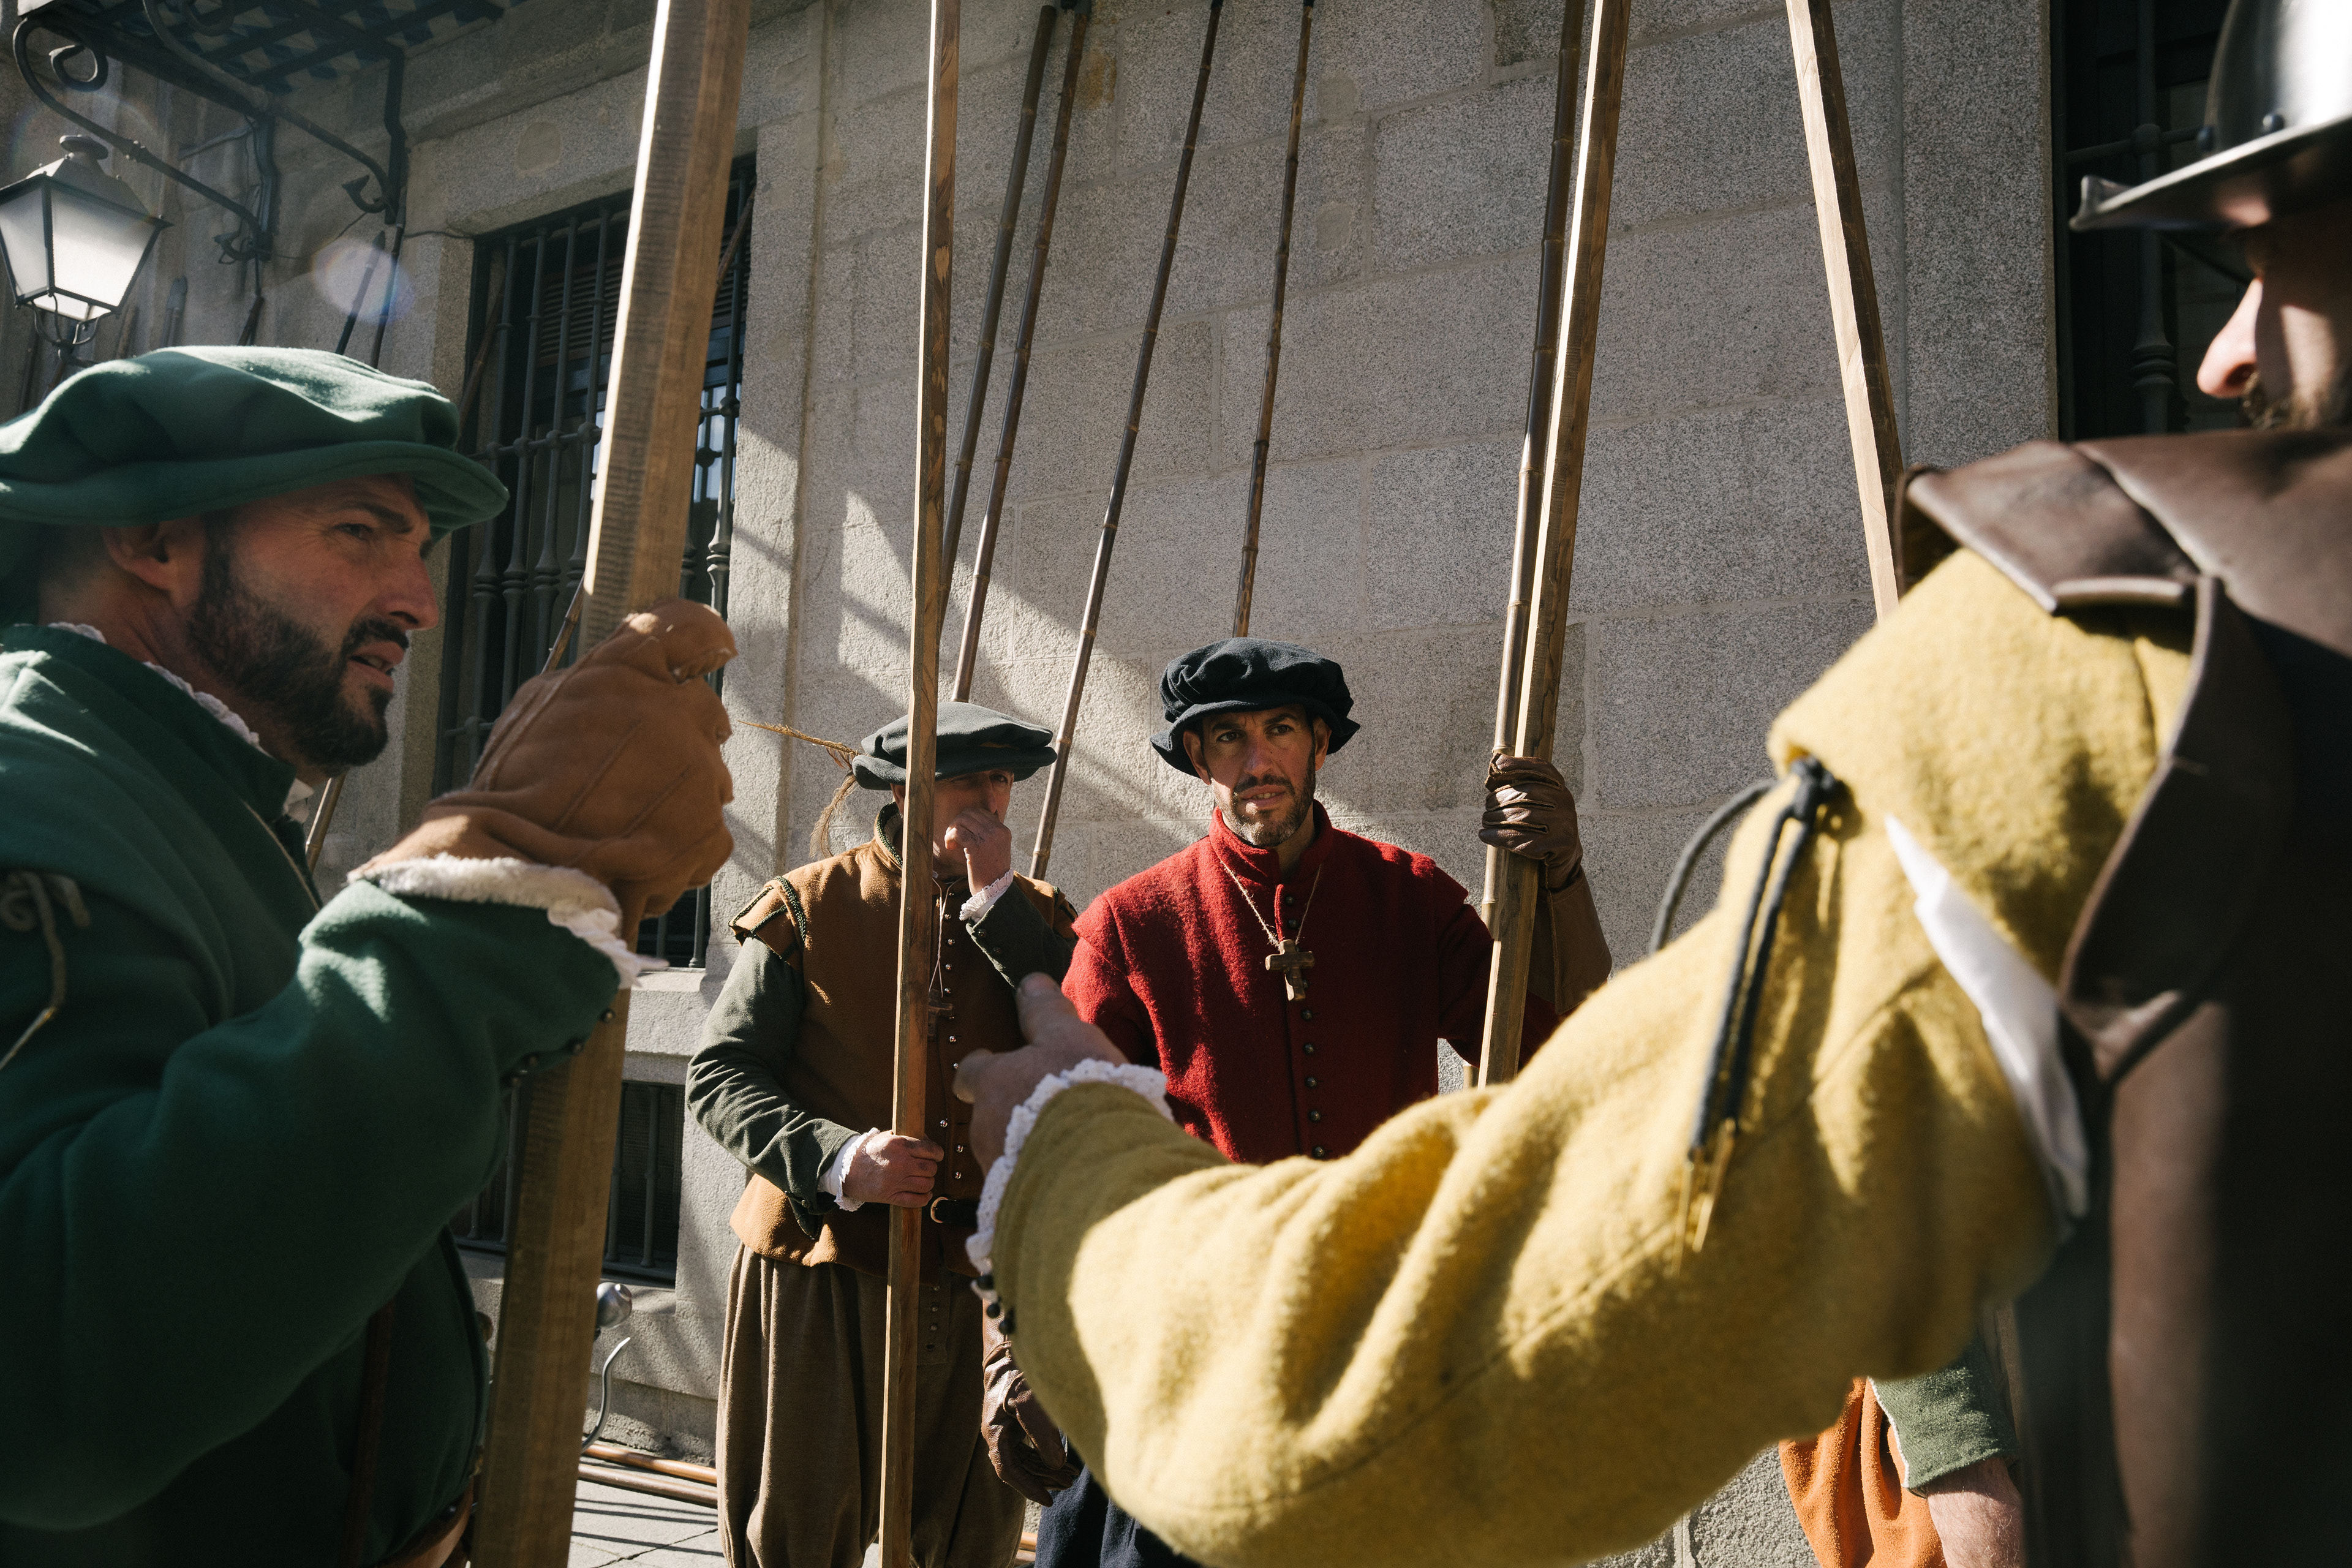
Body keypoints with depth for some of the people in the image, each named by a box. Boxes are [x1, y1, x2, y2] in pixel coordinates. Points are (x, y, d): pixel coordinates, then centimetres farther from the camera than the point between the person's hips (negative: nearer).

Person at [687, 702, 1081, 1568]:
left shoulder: (1032, 917, 8)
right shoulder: (811, 906, -1)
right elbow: (718, 1076, -4)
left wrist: (996, 903, -13)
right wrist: (836, 1159, -20)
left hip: (978, 1279, 3)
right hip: (822, 1275, -3)